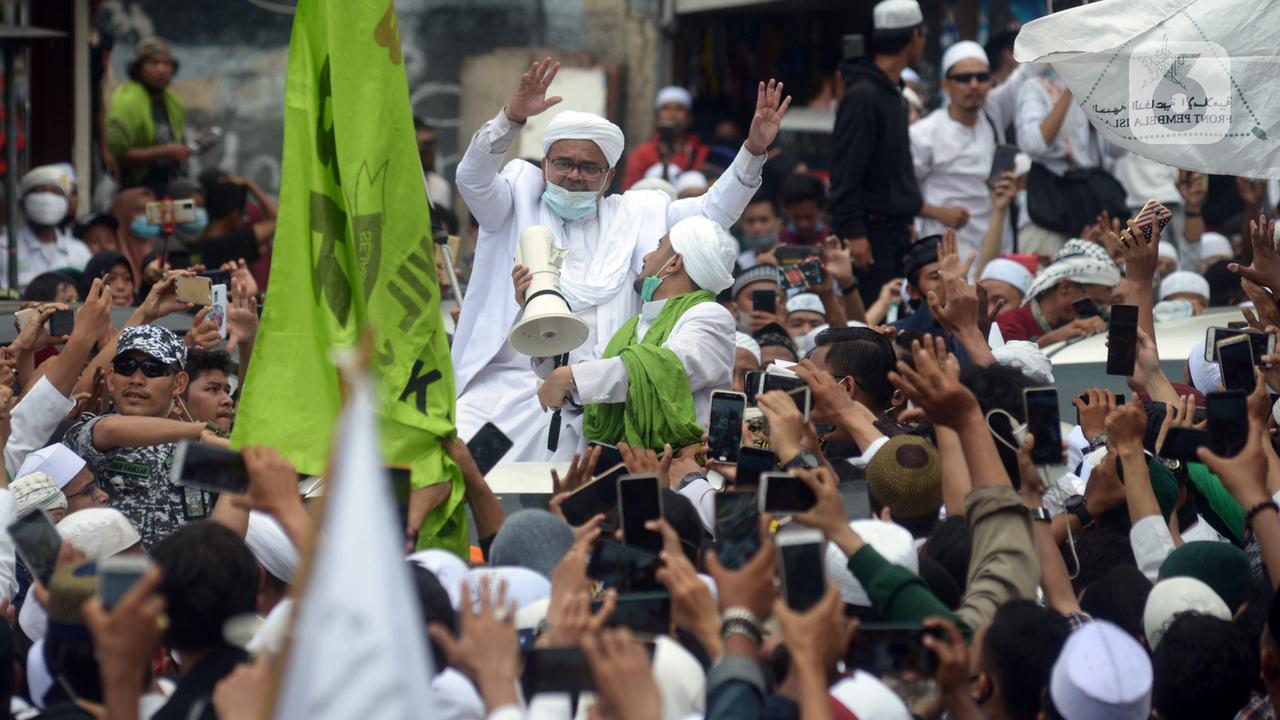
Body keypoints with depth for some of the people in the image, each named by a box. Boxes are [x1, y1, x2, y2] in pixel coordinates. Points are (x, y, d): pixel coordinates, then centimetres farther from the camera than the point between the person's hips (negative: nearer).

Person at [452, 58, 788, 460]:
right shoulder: (518, 203, 16)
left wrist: (754, 150, 3)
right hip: (505, 379, -1)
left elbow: (713, 212, 17)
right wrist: (512, 117, -19)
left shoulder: (632, 217, 20)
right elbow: (472, 179, -2)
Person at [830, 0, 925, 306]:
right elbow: (844, 173, -19)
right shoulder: (863, 96, -15)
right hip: (870, 232, -10)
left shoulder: (891, 93, 16)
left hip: (893, 231, 10)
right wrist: (853, 232, -22)